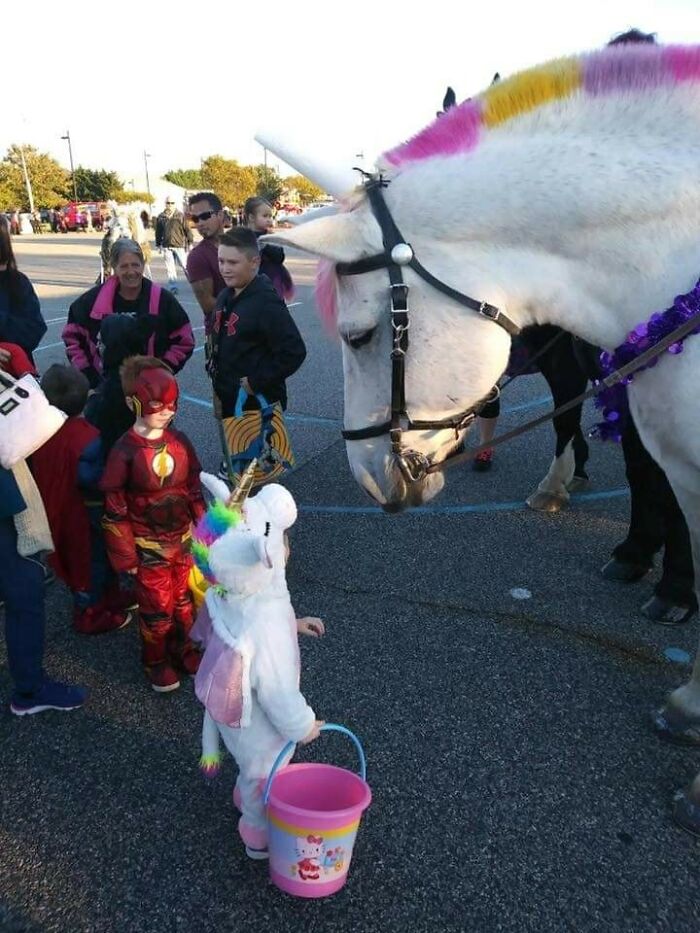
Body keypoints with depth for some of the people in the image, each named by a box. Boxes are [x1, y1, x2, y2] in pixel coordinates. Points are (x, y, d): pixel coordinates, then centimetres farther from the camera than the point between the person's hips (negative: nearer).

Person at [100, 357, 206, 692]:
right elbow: (114, 511, -13)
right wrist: (126, 557, -10)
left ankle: (183, 649, 41)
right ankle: (156, 661, 33)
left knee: (185, 600, 18)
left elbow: (194, 490, 5)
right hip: (149, 547, -4)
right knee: (157, 607, 10)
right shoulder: (125, 451, -18)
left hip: (185, 541, 4)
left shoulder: (179, 441, -5)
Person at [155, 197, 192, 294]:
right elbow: (158, 232, 14)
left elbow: (187, 230, 1)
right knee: (170, 268, 4)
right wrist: (158, 244, 13)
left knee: (185, 266, -1)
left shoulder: (180, 216, 0)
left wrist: (189, 242, -2)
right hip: (167, 247, 3)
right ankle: (173, 287, 9)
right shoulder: (161, 217, 7)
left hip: (180, 245, -3)